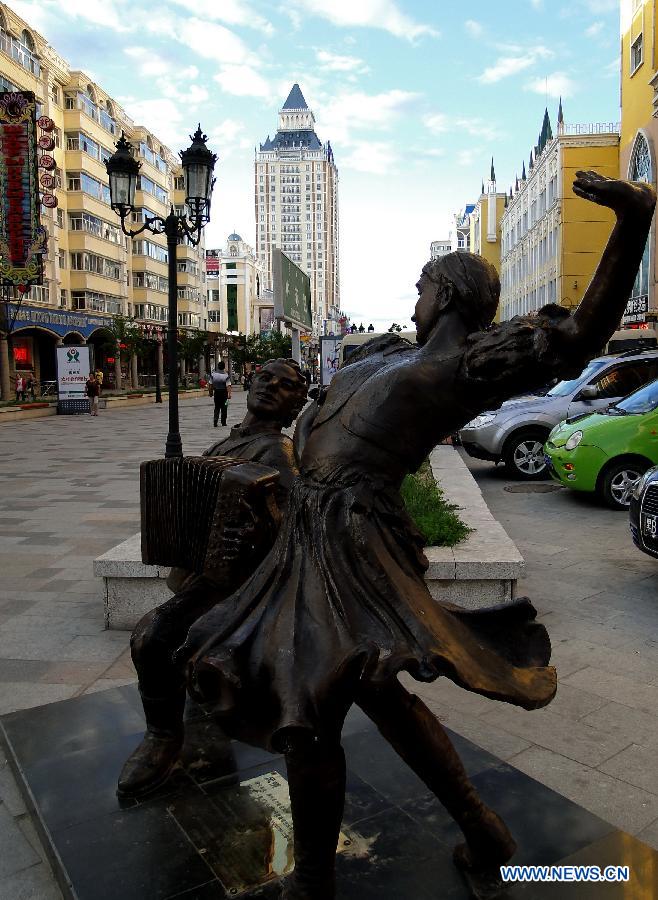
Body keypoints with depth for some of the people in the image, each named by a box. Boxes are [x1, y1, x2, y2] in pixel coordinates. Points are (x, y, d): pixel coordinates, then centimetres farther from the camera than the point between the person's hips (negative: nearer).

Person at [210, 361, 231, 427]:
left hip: (216, 393, 3)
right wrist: (229, 394, -15)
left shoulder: (213, 374, -2)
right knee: (224, 408, 8)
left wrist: (211, 392, 16)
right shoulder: (226, 376, -13)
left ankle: (215, 420, -7)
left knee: (217, 407, 12)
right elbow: (228, 386, -17)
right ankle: (223, 422, 14)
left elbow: (211, 384, 5)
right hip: (224, 393, -2)